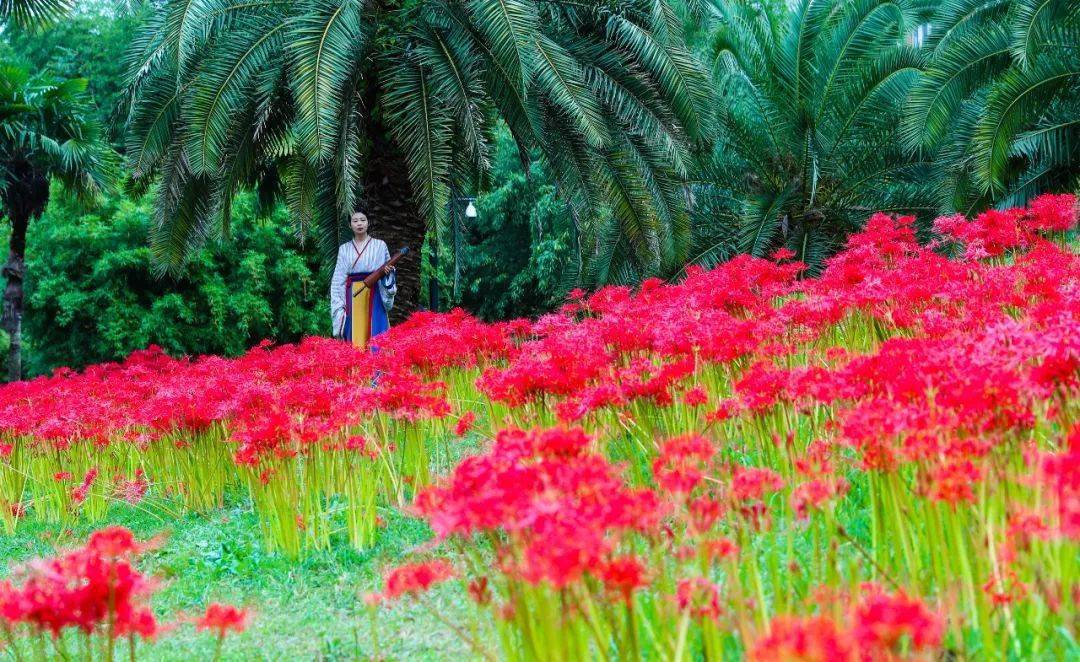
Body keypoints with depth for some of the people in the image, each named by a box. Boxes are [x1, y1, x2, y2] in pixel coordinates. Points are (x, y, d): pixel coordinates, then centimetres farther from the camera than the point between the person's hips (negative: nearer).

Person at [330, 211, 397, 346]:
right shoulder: (344, 249, 12)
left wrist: (388, 272, -13)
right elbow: (338, 279, 9)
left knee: (375, 332, -7)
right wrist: (338, 302, 0)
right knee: (354, 334, -3)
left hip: (374, 295, -1)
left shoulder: (379, 245, 7)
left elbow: (388, 270, 11)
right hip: (352, 297, 2)